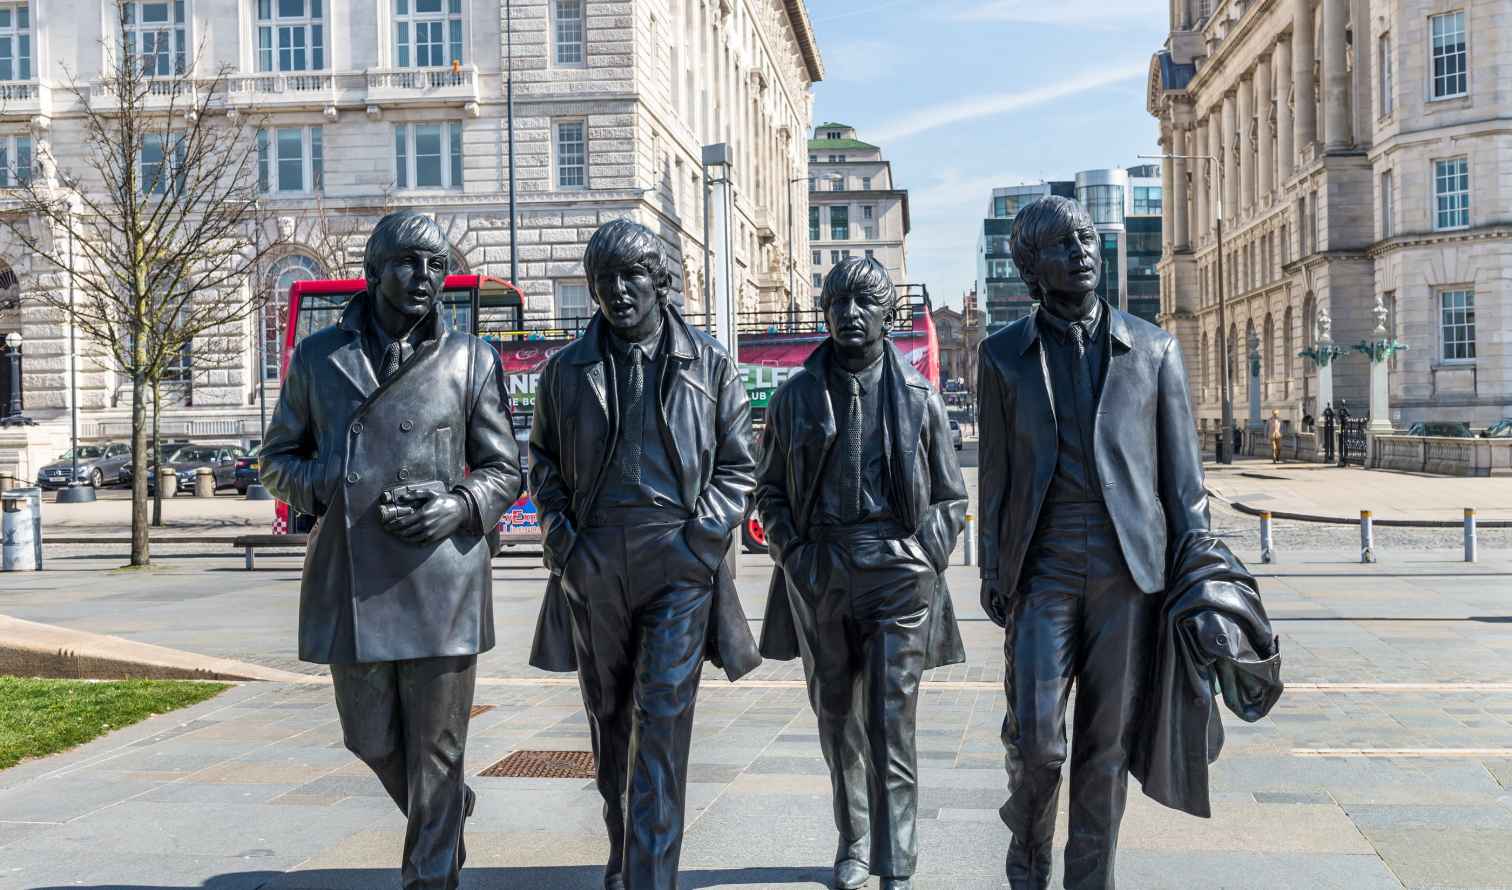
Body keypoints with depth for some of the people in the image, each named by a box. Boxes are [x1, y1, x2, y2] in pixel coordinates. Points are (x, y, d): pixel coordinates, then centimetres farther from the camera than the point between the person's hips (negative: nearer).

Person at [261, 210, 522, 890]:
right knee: (372, 739, 13)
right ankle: (450, 812, 42)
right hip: (350, 581, 2)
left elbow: (502, 470, 7)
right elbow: (278, 460, 14)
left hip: (441, 580, -2)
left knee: (435, 750, 2)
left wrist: (460, 507, -14)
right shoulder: (317, 357, 8)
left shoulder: (470, 360, 4)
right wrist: (332, 489, -7)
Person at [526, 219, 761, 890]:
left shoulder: (709, 365, 3)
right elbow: (544, 463, 15)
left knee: (662, 723, -9)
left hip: (679, 566, -3)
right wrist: (563, 539, 1)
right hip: (592, 568, 3)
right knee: (610, 716, 14)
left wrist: (699, 539, -7)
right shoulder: (567, 369, 8)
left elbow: (736, 466, 5)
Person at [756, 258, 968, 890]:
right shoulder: (795, 396, 7)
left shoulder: (918, 397, 3)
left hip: (897, 577, -2)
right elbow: (770, 488, 12)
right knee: (837, 719, 13)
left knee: (889, 726, -6)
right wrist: (793, 554, -1)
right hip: (818, 578, 3)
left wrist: (923, 562, -4)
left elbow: (949, 497, 8)